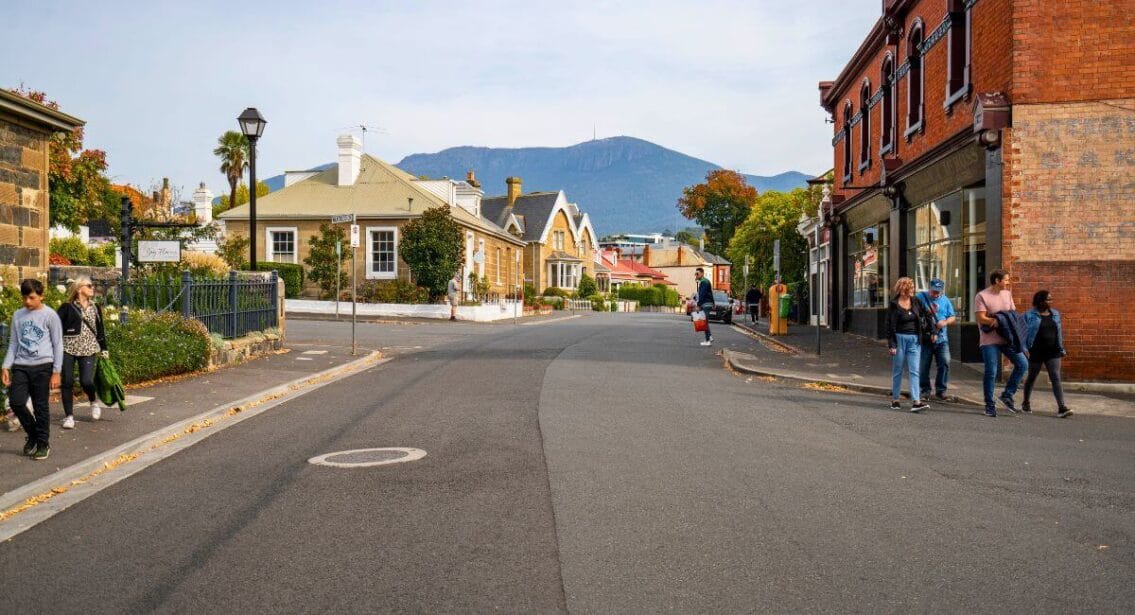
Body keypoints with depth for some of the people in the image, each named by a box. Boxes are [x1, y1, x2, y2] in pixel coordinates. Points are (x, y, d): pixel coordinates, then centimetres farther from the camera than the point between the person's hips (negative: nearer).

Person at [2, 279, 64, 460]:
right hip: (20, 366, 4)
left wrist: (56, 371, -5)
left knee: (40, 407, 0)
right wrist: (6, 367, 6)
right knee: (16, 402, -7)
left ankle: (43, 444, 13)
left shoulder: (50, 315, -2)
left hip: (42, 366, -4)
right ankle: (33, 435, 17)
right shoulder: (18, 315, 10)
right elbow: (13, 343, 16)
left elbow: (57, 345, -1)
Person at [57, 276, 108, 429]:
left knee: (86, 381, -10)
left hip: (89, 349, 2)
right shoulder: (67, 307, -1)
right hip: (68, 349, -2)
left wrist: (104, 348, 15)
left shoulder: (95, 308, 13)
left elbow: (100, 330, 17)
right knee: (68, 382, -1)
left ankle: (94, 402, 21)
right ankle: (69, 416, 8)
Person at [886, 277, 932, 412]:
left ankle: (916, 402, -11)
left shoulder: (915, 302, 7)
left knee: (914, 371, -4)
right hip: (900, 339, -3)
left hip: (914, 340, 3)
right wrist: (892, 344, -12)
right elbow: (890, 326, -7)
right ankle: (895, 400, 18)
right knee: (897, 371, 7)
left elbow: (925, 317, 19)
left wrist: (931, 331, 18)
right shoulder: (894, 305, -6)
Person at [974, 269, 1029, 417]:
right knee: (991, 372, -3)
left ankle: (1007, 395, 12)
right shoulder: (982, 297, -9)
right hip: (990, 340, -6)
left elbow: (1013, 313, 15)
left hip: (1007, 338, 6)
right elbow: (981, 319, -15)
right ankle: (990, 405, 8)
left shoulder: (1007, 294, 11)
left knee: (1022, 364, -1)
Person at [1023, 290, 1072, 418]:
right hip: (1036, 353, -3)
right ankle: (1025, 403, 32)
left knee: (1056, 379, -9)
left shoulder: (1055, 314, 9)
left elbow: (1059, 332, 15)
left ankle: (1061, 408, -16)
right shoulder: (1030, 315, -5)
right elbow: (1024, 333, -6)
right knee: (1032, 378, 12)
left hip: (1053, 352, 3)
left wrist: (1061, 348, 14)